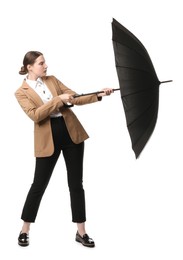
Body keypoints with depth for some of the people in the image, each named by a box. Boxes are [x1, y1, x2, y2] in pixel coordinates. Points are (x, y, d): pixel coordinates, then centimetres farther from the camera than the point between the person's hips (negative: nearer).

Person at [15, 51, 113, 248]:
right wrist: (58, 99, -22)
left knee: (76, 184, 5)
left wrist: (98, 95, -6)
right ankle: (25, 230, 20)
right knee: (39, 184, 2)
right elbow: (35, 115, -17)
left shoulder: (52, 80, 11)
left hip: (71, 133, 4)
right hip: (48, 140, -4)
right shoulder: (22, 92, -2)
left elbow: (75, 99, 8)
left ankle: (81, 231, 14)